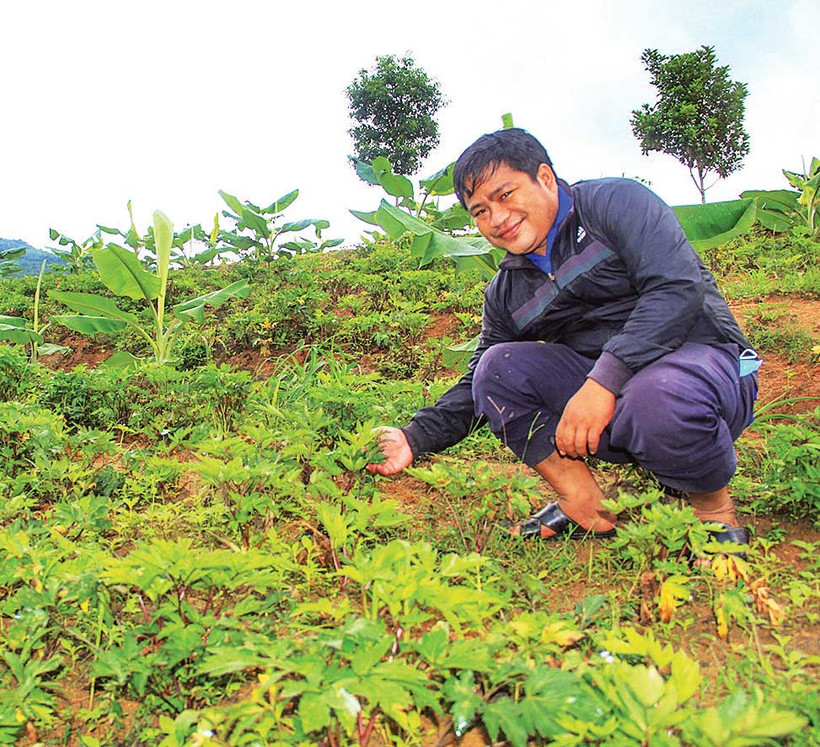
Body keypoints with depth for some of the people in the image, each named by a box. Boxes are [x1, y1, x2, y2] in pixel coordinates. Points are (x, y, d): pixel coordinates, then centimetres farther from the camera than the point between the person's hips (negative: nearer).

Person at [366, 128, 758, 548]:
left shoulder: (615, 203, -5)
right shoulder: (506, 293, 12)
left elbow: (678, 287, -20)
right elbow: (479, 389, 14)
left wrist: (604, 380, -29)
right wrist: (415, 439, -2)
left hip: (699, 359, -5)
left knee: (657, 397, -40)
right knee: (498, 365, -13)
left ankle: (715, 510, -8)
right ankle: (587, 509, -9)